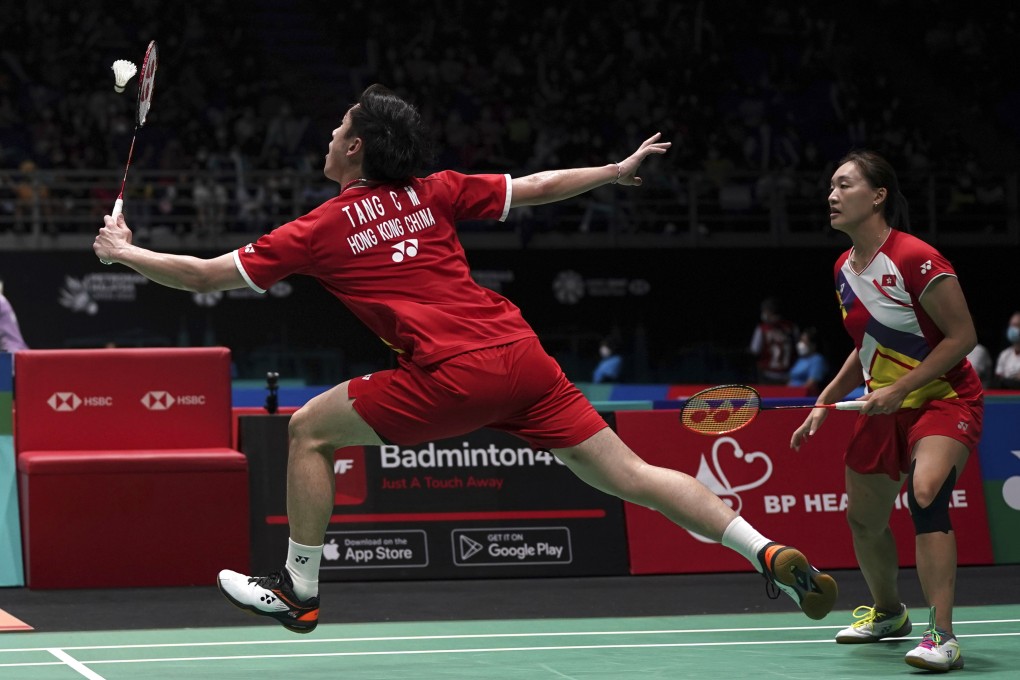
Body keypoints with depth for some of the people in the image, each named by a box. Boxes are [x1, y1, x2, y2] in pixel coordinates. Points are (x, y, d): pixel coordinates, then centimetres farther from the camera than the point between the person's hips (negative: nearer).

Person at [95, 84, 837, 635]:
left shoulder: (321, 229, 5)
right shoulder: (435, 193, 16)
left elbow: (205, 274, 10)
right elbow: (537, 187, 21)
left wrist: (126, 251, 25)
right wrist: (618, 170, 36)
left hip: (454, 375, -6)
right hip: (522, 355, 6)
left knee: (310, 429, 12)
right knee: (630, 473, 7)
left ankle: (300, 589, 19)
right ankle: (770, 553, -3)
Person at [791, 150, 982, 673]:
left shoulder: (916, 259, -21)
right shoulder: (844, 269, 4)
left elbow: (962, 336, -20)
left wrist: (900, 390, -23)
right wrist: (824, 404, 11)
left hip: (944, 399, -8)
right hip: (885, 405, 8)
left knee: (925, 493, -32)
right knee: (863, 519, 13)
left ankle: (942, 638, -32)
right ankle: (888, 613, 41)